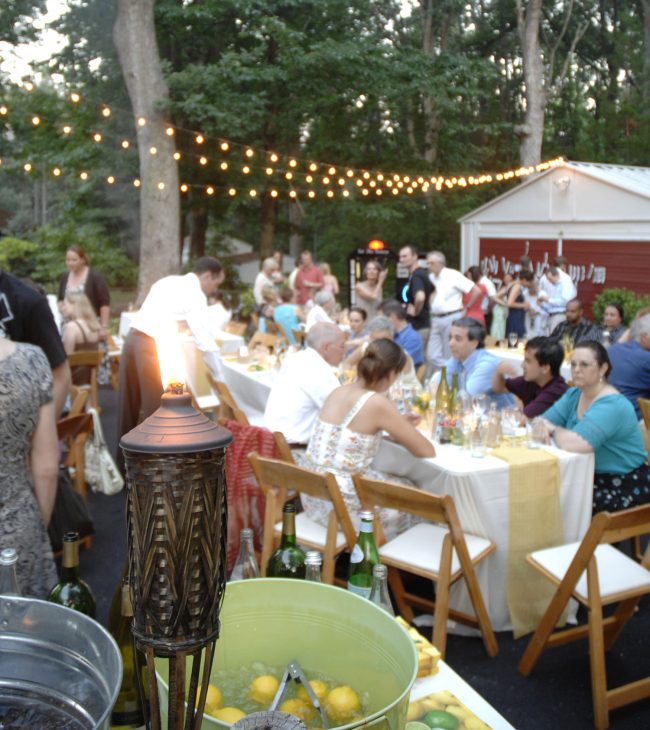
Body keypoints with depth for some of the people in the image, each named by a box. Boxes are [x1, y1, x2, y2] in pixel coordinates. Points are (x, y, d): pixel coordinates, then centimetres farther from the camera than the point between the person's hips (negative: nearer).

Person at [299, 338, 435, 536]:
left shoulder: (338, 391, 4)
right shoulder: (377, 403, -16)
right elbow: (427, 451, -9)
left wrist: (398, 425, 25)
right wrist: (406, 431, 11)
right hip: (340, 506, -7)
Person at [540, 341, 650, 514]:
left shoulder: (612, 406, -22)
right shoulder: (573, 395, 6)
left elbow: (576, 443, -35)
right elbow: (544, 422, 3)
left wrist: (554, 430, -15)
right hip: (592, 475, 8)